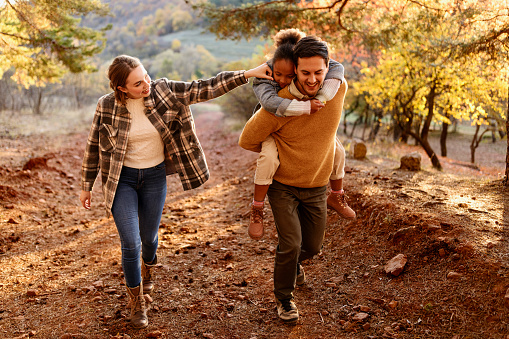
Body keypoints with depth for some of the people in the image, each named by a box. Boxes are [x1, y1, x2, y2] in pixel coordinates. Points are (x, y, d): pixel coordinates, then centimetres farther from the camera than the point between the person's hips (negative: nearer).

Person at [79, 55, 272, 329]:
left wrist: (249, 74, -24)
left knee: (149, 237, 16)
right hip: (121, 179, -2)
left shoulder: (163, 92, -13)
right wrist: (86, 186, 3)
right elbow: (93, 147, -3)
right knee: (131, 244, -6)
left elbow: (204, 89, -17)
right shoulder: (107, 106, -14)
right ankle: (136, 303, 18)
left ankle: (147, 267, 54)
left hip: (155, 176, 2)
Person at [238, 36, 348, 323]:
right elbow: (248, 140, -12)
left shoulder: (339, 89, -14)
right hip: (283, 185, -3)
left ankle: (292, 261, 50)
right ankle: (284, 297, 20)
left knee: (313, 246, 13)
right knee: (291, 244, -8)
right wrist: (279, 153, -1)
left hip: (317, 187, 4)